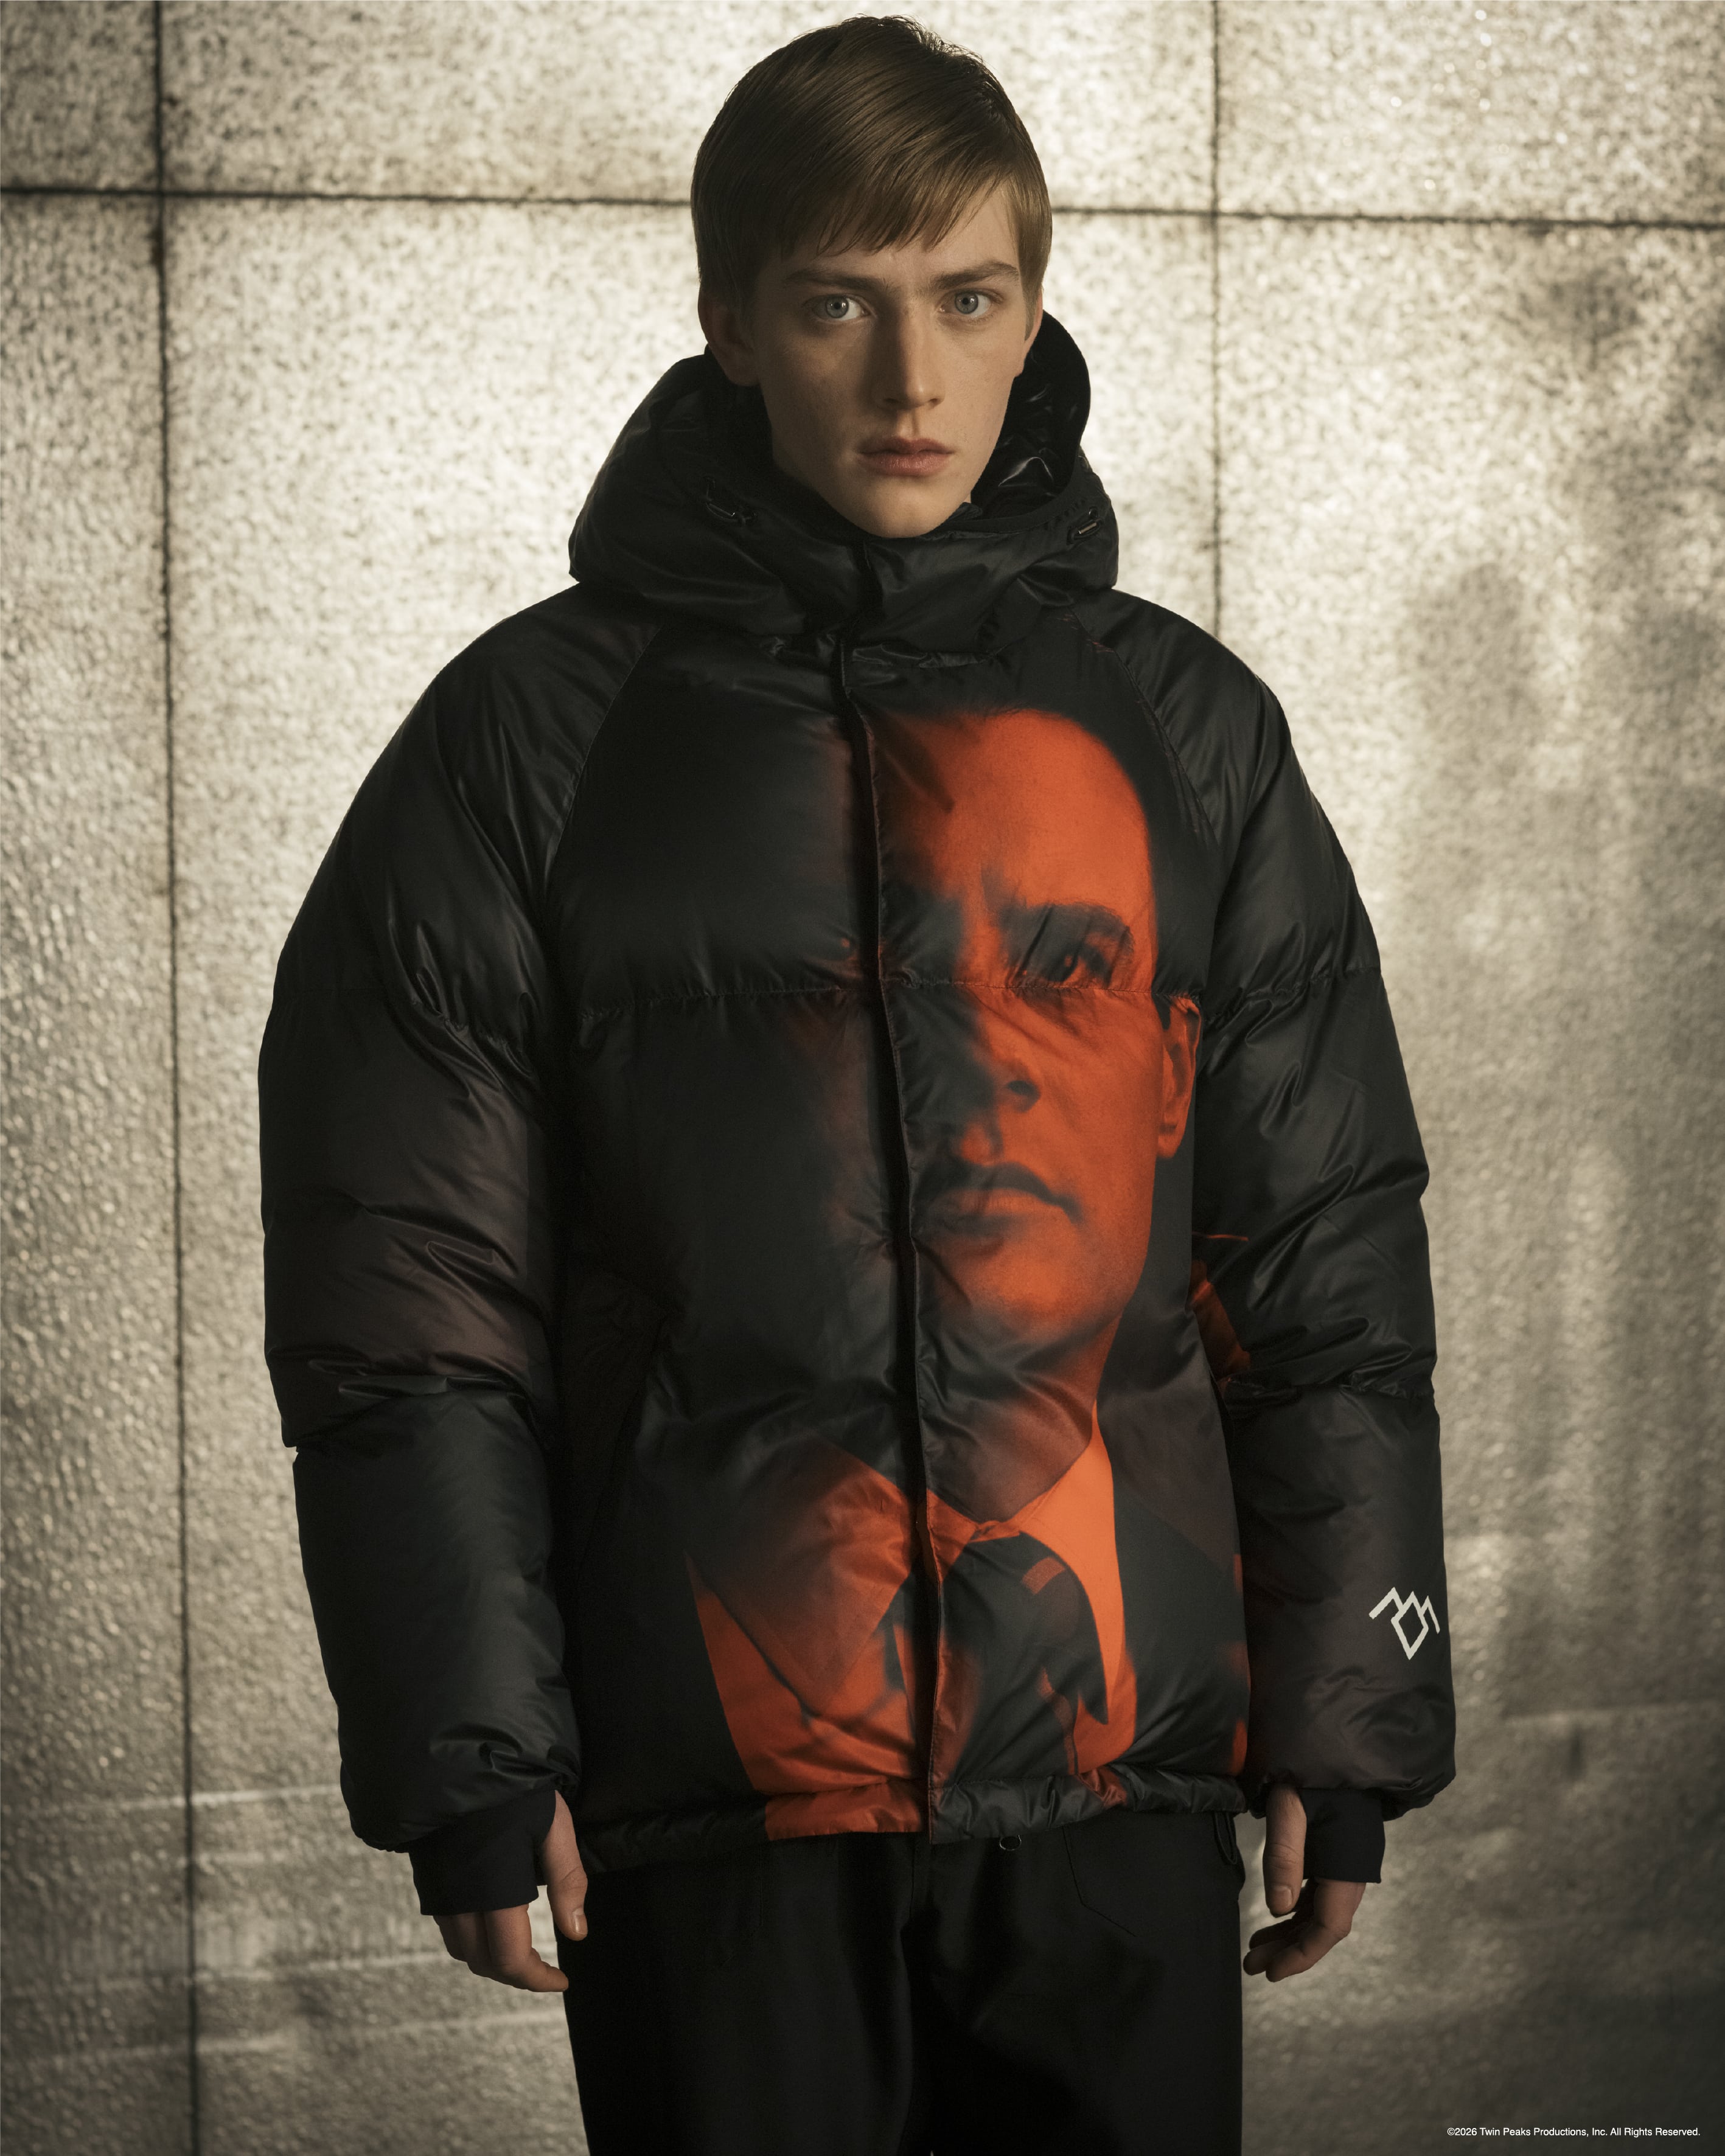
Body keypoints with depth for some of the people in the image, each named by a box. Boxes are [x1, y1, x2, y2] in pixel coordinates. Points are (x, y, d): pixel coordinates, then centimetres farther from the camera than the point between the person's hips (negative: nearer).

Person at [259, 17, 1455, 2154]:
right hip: (710, 1791, -1)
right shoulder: (540, 736, 1)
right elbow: (405, 1297, 0)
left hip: (1116, 1761, 2)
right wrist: (469, 1758, -5)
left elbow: (1330, 1259, 9)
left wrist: (1347, 1728, 6)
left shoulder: (1178, 733, 8)